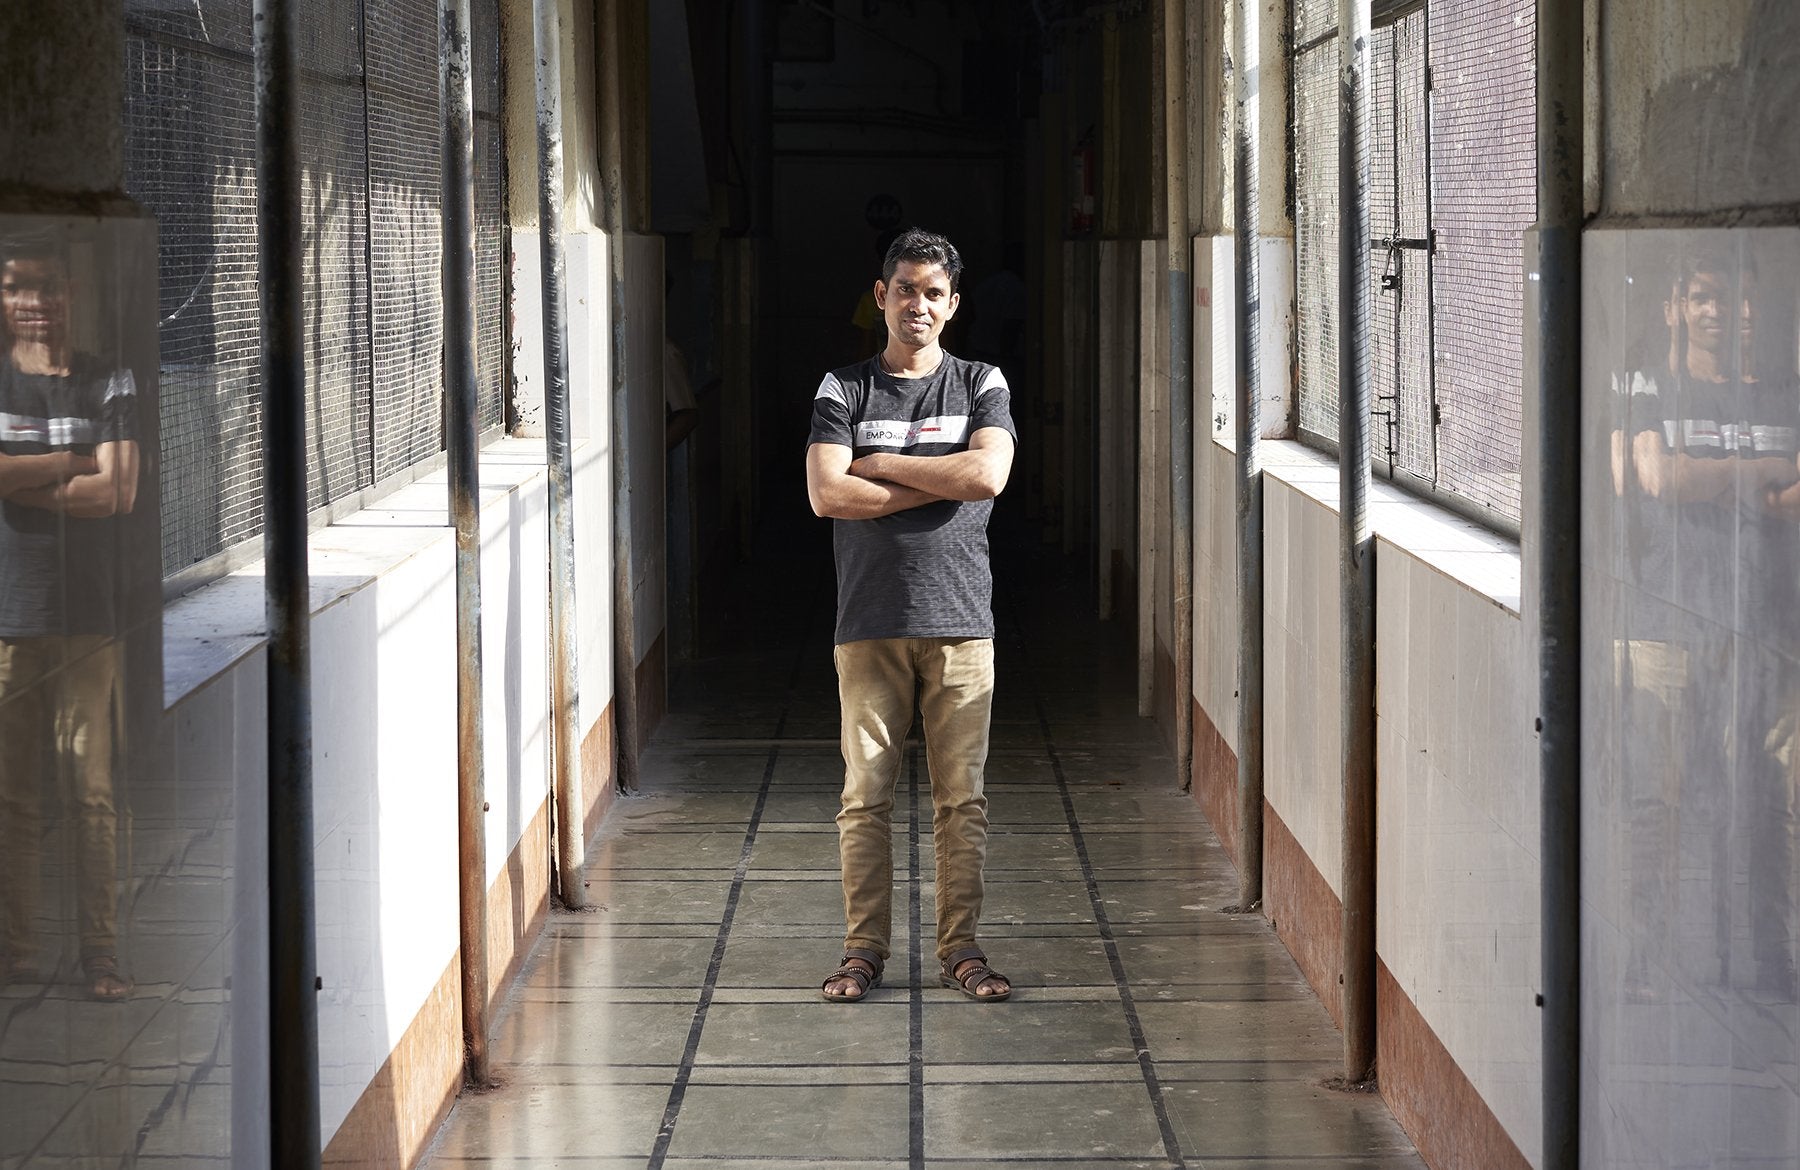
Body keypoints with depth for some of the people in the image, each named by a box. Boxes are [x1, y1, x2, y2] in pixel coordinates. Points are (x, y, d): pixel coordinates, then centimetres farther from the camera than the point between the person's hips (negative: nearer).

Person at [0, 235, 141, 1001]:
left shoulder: (109, 385, 7)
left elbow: (118, 494, -6)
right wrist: (69, 463, -6)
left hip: (87, 616, 0)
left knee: (92, 790, -2)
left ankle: (102, 952, 3)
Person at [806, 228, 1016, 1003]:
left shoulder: (981, 385, 8)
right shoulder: (844, 389, 6)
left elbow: (988, 474, -10)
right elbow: (827, 494, -9)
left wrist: (882, 464, -7)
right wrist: (939, 484, -8)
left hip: (960, 619, 1)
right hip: (870, 620, 0)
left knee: (962, 796, 3)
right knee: (865, 794, 1)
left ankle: (961, 949, 10)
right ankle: (864, 951, 8)